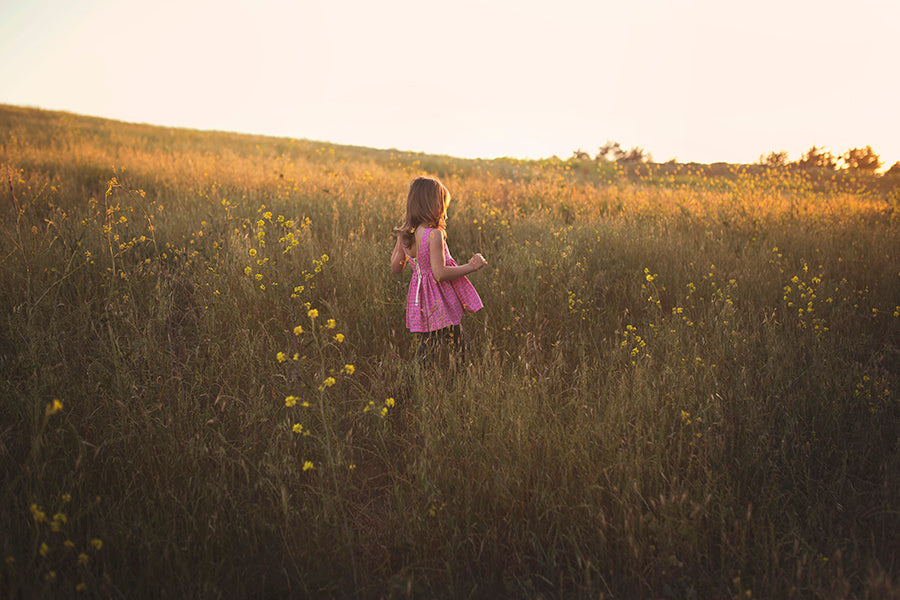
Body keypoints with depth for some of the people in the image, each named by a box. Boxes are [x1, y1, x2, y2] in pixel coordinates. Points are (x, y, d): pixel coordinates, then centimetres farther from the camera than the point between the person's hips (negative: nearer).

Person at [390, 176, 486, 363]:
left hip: (421, 300, 7)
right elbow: (440, 273, -24)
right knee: (459, 352, 5)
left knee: (426, 350, 19)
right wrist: (471, 266, -15)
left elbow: (396, 267, 12)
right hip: (442, 303, -7)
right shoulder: (434, 235, -21)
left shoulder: (403, 234, 1)